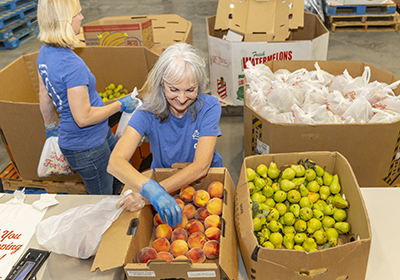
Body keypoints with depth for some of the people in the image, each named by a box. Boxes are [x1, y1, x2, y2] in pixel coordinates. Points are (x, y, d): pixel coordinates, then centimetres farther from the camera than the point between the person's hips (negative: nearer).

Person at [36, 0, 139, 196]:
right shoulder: (71, 64, -31)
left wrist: (50, 126, 27)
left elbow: (44, 95, 12)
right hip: (86, 147, -9)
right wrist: (120, 105, -16)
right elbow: (83, 117, -29)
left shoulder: (44, 53, 0)